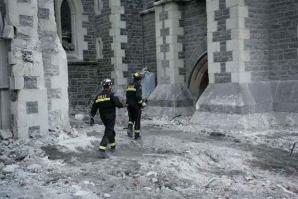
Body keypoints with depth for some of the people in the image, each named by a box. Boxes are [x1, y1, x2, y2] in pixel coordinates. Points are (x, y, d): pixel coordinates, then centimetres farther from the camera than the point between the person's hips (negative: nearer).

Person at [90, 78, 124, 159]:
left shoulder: (98, 96, 6)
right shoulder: (110, 94, -12)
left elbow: (94, 107, 6)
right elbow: (117, 103, -18)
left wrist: (92, 117, 10)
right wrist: (122, 105, 5)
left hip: (103, 117, 7)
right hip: (110, 117, -7)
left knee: (110, 130, 26)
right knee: (107, 133, -8)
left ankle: (113, 146, 40)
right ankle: (101, 151, -17)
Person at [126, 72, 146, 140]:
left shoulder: (129, 85, 9)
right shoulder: (138, 85, -12)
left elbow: (127, 95, 11)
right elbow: (138, 96, -22)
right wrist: (143, 103, -10)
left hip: (129, 104, 6)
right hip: (136, 105, -6)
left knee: (131, 118, 20)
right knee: (137, 120, 5)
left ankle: (129, 129, -7)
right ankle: (137, 135, 11)